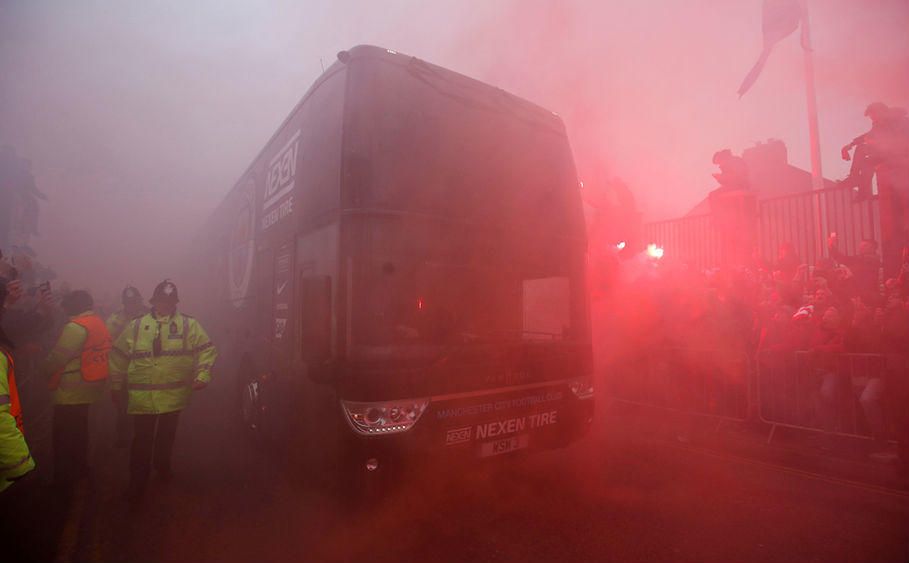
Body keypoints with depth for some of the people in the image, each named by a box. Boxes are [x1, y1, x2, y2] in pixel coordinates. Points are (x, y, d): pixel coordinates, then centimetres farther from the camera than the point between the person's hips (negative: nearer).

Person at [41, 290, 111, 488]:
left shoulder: (76, 327, -20)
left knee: (63, 434, 3)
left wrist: (44, 369, 2)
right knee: (78, 429, 21)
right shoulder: (98, 323, 9)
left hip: (72, 389, -9)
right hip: (88, 387, 9)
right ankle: (79, 468, 34)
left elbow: (57, 357, -18)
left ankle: (64, 477, 13)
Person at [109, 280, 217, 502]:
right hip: (142, 397, 0)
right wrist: (116, 385, 12)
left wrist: (203, 375, -18)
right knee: (142, 441, 4)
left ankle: (163, 466, 43)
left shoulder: (189, 325, -2)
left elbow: (207, 350, -6)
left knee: (166, 436, 19)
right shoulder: (135, 327, 3)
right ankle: (137, 482, 21)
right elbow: (118, 357, 11)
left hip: (174, 396, 1)